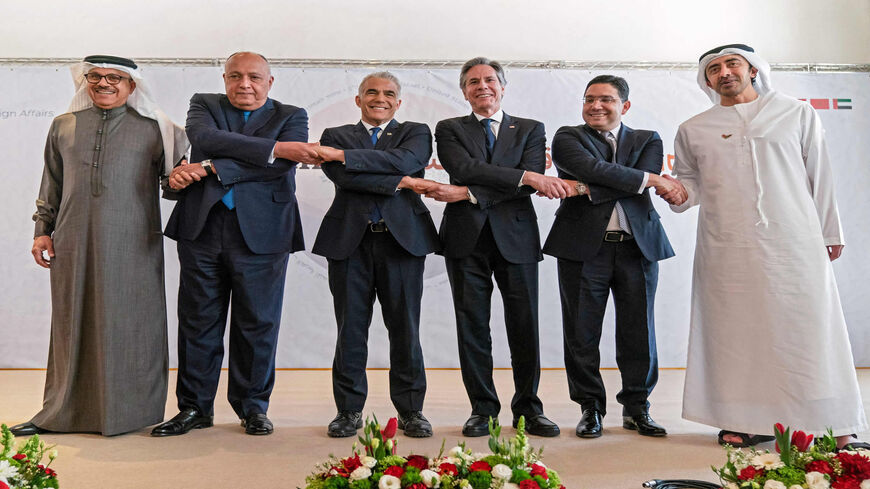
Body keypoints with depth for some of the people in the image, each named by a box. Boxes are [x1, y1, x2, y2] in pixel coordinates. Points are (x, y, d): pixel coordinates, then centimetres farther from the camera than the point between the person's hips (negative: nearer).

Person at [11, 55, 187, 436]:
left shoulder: (154, 129, 4)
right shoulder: (63, 127, 14)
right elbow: (51, 186, 19)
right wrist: (43, 231, 15)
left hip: (132, 246, -3)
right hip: (73, 244, 3)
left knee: (128, 323, 2)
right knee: (72, 323, 9)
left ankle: (129, 412, 15)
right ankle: (63, 412, 22)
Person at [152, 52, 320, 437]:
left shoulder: (291, 117, 8)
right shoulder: (203, 105, 13)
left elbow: (280, 165, -11)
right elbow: (206, 138, -11)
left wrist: (208, 169, -14)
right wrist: (273, 147, -18)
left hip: (261, 233, -1)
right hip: (202, 229, 2)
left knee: (257, 324, 5)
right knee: (198, 322, 7)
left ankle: (253, 407, 21)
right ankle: (195, 408, 21)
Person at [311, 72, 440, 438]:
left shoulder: (416, 133, 13)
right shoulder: (336, 136, 14)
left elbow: (405, 161, -10)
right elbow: (343, 177, -6)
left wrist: (345, 155, -11)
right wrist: (398, 183, -9)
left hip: (402, 239, 0)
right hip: (350, 240, 1)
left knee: (405, 329, 3)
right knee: (350, 328, 3)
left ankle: (410, 410, 14)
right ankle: (349, 410, 15)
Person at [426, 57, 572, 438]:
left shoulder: (530, 130, 12)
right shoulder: (450, 130, 11)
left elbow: (530, 184, -5)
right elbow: (465, 168, -9)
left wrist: (467, 194, -15)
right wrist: (527, 176, -19)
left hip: (516, 236, 0)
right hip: (467, 238, 0)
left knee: (525, 327, 1)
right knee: (472, 326, 3)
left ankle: (528, 409, 14)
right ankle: (483, 409, 14)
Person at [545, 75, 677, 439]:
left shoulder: (648, 140, 13)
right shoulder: (568, 137, 6)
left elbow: (639, 184, -7)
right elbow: (594, 169, -14)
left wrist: (586, 190, -14)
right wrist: (649, 179, -13)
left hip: (638, 246, 2)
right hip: (584, 245, -2)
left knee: (639, 332, 5)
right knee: (582, 333, 2)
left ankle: (637, 408, 20)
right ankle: (591, 408, 16)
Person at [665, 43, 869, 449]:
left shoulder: (797, 114, 12)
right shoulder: (693, 130, 12)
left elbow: (819, 176, 12)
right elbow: (692, 181, 19)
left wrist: (830, 232, 11)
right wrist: (680, 195, -4)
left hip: (795, 244, -1)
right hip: (727, 251, 1)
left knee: (810, 329, -3)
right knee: (736, 333, 1)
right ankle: (747, 421, 12)